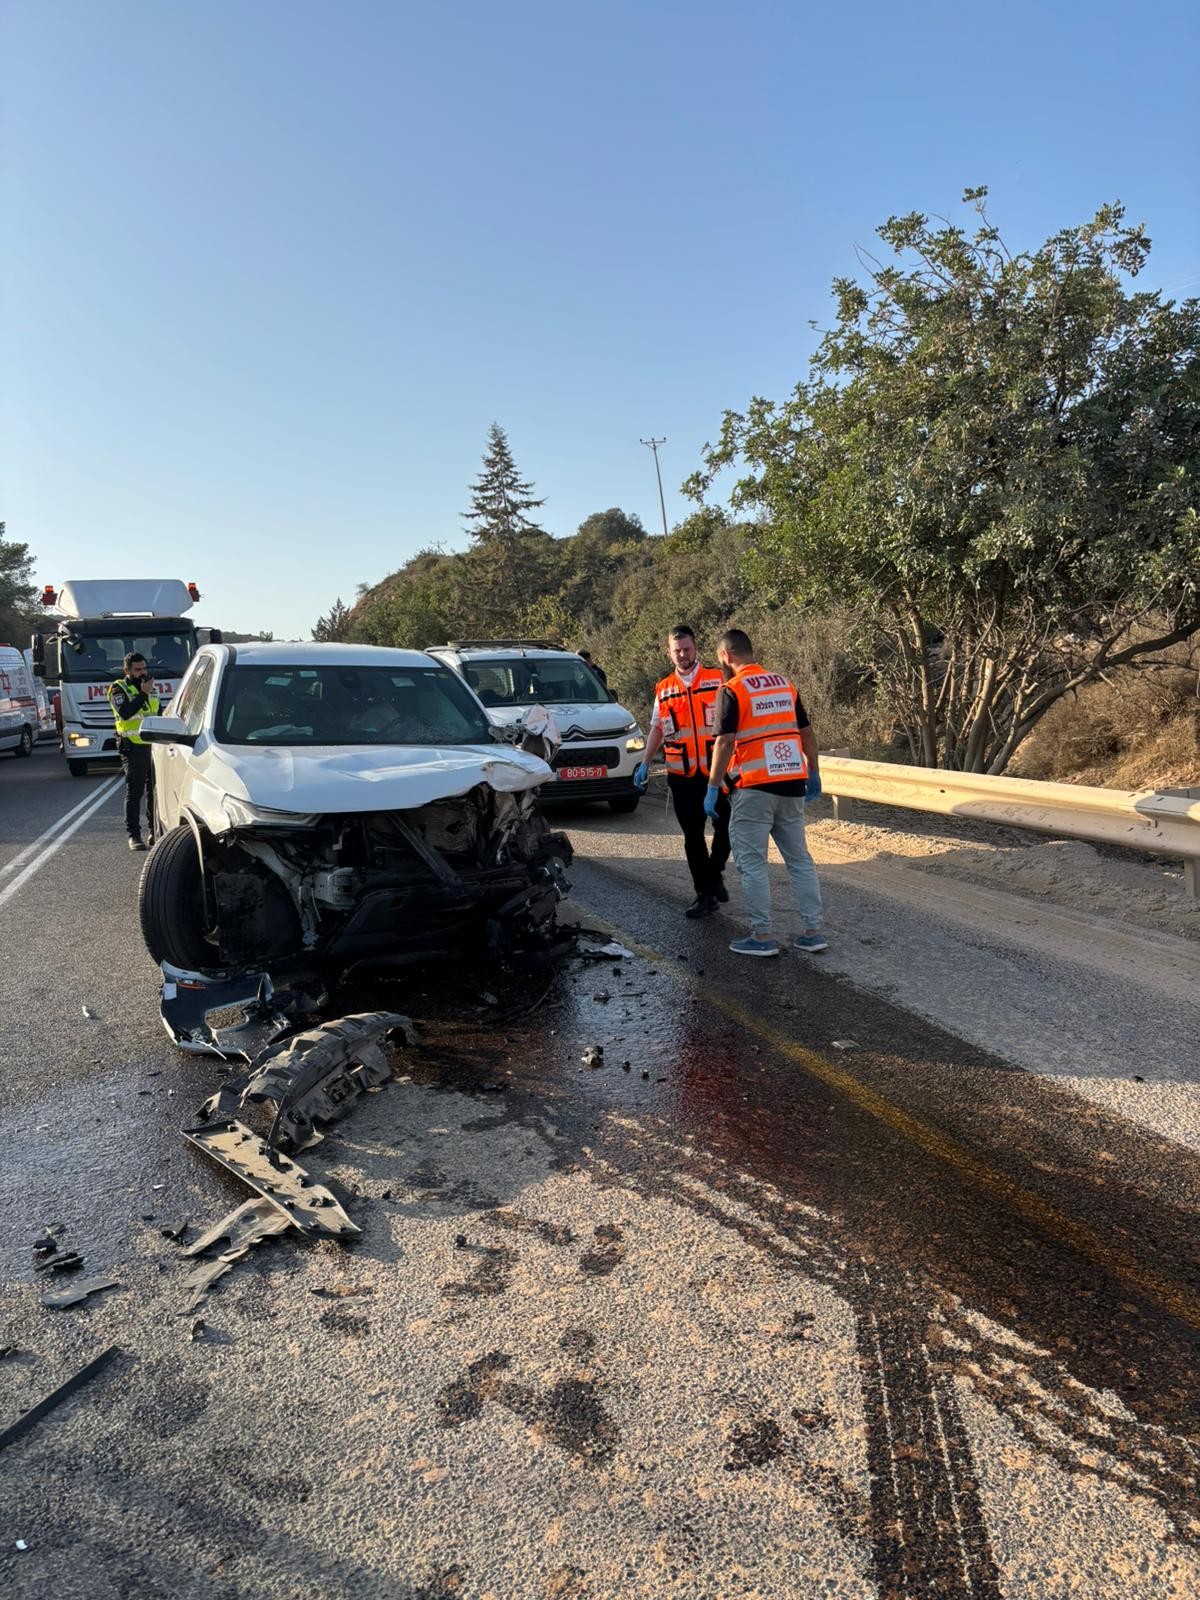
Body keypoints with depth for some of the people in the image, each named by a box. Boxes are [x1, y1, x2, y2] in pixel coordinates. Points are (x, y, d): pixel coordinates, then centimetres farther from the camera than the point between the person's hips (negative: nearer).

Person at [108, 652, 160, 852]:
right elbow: (125, 713, -22)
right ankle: (134, 835, -5)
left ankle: (155, 831, 20)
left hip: (154, 746, 7)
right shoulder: (118, 689, -4)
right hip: (133, 748, -7)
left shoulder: (151, 689, 17)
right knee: (134, 792, -7)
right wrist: (143, 694, -24)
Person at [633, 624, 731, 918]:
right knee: (692, 837, 5)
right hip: (682, 775, 2)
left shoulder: (718, 679, 2)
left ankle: (714, 874, 28)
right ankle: (705, 894, 14)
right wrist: (645, 764, 8)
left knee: (725, 829, 1)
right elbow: (657, 728, 16)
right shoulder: (663, 689, 12)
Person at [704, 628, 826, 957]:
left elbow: (725, 743, -14)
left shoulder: (733, 690, -8)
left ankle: (762, 936, 6)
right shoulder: (785, 683, 12)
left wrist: (713, 788, -9)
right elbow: (807, 733, 14)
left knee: (752, 862, 3)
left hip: (755, 789, -6)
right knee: (799, 859, 13)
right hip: (792, 785, 7)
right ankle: (813, 931, 16)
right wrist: (814, 774, 22)